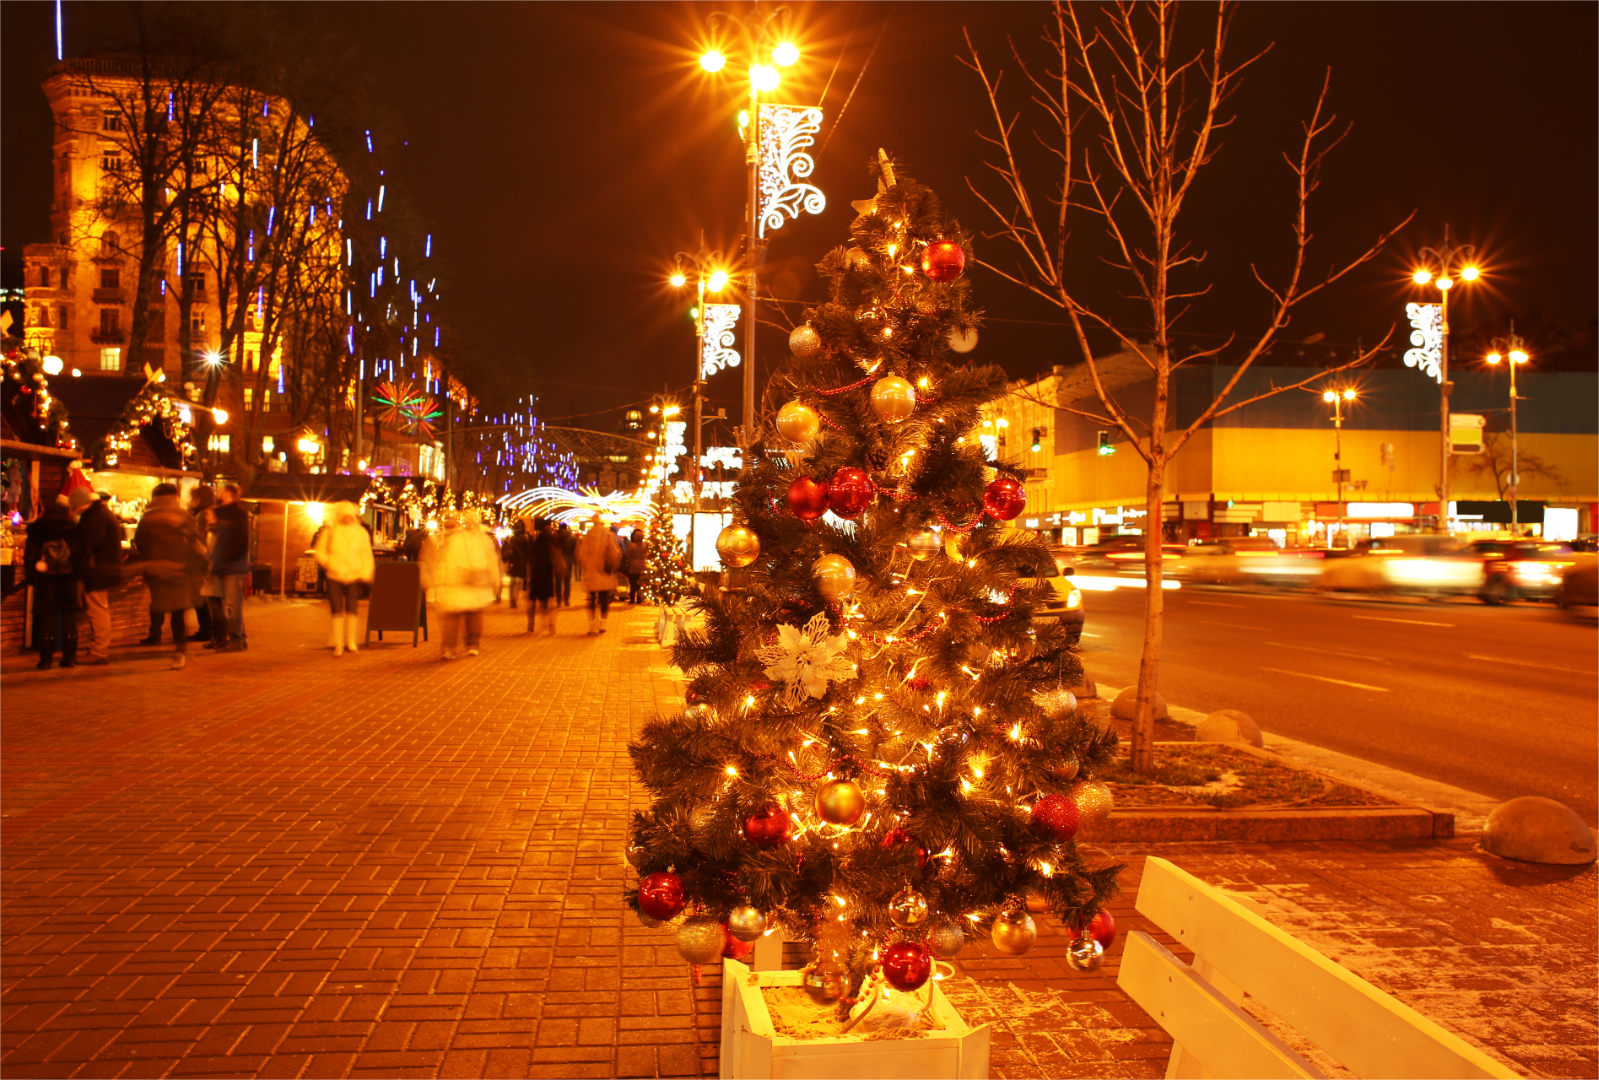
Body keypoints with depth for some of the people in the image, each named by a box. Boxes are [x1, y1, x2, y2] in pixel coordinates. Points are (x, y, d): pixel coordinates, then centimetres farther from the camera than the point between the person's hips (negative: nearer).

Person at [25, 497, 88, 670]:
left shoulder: (35, 531, 2)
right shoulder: (73, 530, 1)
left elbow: (29, 557, 0)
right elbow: (81, 555, -1)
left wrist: (32, 578, 4)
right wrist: (80, 578, 5)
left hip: (45, 581, 0)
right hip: (68, 580, 0)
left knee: (47, 618, 3)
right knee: (69, 617, 6)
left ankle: (46, 659, 1)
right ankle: (70, 657, 5)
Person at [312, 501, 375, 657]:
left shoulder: (361, 532, 4)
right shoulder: (330, 531, 2)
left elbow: (366, 555, 4)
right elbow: (320, 551, 8)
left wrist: (365, 574, -7)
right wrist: (329, 563, -7)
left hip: (354, 576, 1)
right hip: (335, 577, -1)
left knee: (352, 609, 6)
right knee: (337, 610, -3)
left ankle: (350, 641, 20)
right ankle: (338, 644, 1)